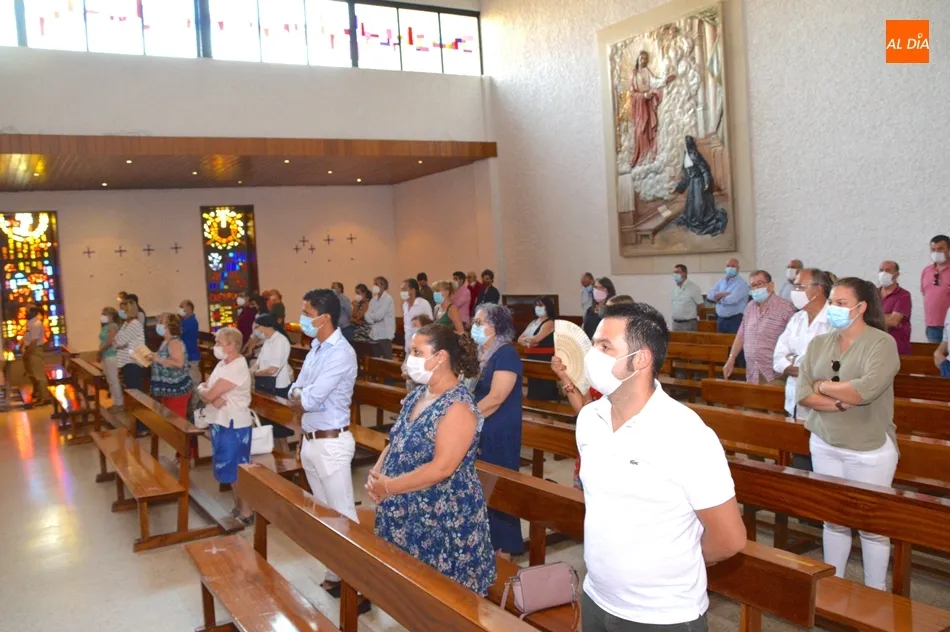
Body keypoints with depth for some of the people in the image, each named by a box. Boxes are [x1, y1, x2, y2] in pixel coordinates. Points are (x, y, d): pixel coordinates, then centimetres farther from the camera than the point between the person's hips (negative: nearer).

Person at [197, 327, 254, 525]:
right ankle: (238, 508, 29)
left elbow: (209, 394, -23)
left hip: (234, 425, -9)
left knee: (238, 470, 0)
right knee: (229, 469, 16)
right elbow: (204, 389, 5)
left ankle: (246, 513, 11)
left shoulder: (237, 368, -20)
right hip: (220, 423, 9)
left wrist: (202, 390, -1)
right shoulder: (222, 364, 11)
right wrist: (213, 398, -16)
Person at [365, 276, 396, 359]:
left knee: (387, 359, -5)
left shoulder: (387, 298, -9)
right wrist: (373, 320, -14)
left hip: (385, 334, -7)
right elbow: (367, 316, 5)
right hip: (375, 333, 7)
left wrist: (370, 316, 0)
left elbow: (379, 315, -18)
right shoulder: (374, 299, 12)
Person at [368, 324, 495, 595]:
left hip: (443, 520, -8)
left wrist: (388, 487, -20)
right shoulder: (416, 396, 7)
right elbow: (396, 443, 13)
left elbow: (442, 468, -26)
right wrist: (376, 473, -7)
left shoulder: (458, 406, -20)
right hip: (405, 515, 8)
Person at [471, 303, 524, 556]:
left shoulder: (506, 354, -15)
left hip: (499, 434, -8)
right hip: (478, 431, 8)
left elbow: (495, 399, -21)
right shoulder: (480, 353, 10)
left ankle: (504, 546, 13)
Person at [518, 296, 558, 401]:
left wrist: (526, 339, 2)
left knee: (544, 392, -9)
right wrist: (528, 343, -9)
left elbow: (536, 339, -19)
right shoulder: (533, 322, 17)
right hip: (532, 359, 8)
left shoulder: (549, 323, -7)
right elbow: (519, 339, 13)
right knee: (533, 389, 11)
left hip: (545, 359, -8)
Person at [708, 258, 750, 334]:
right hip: (720, 319, 6)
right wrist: (724, 294, -14)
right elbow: (709, 295, 1)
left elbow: (732, 299, -23)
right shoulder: (721, 281, 12)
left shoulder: (742, 284, -9)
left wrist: (719, 296, -4)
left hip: (736, 320, -6)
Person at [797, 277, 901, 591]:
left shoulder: (882, 343, -12)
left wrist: (823, 386, -12)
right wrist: (841, 402, -19)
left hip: (870, 451, -4)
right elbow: (803, 393, -5)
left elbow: (867, 389, -26)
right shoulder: (819, 344, 3)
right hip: (825, 445, 4)